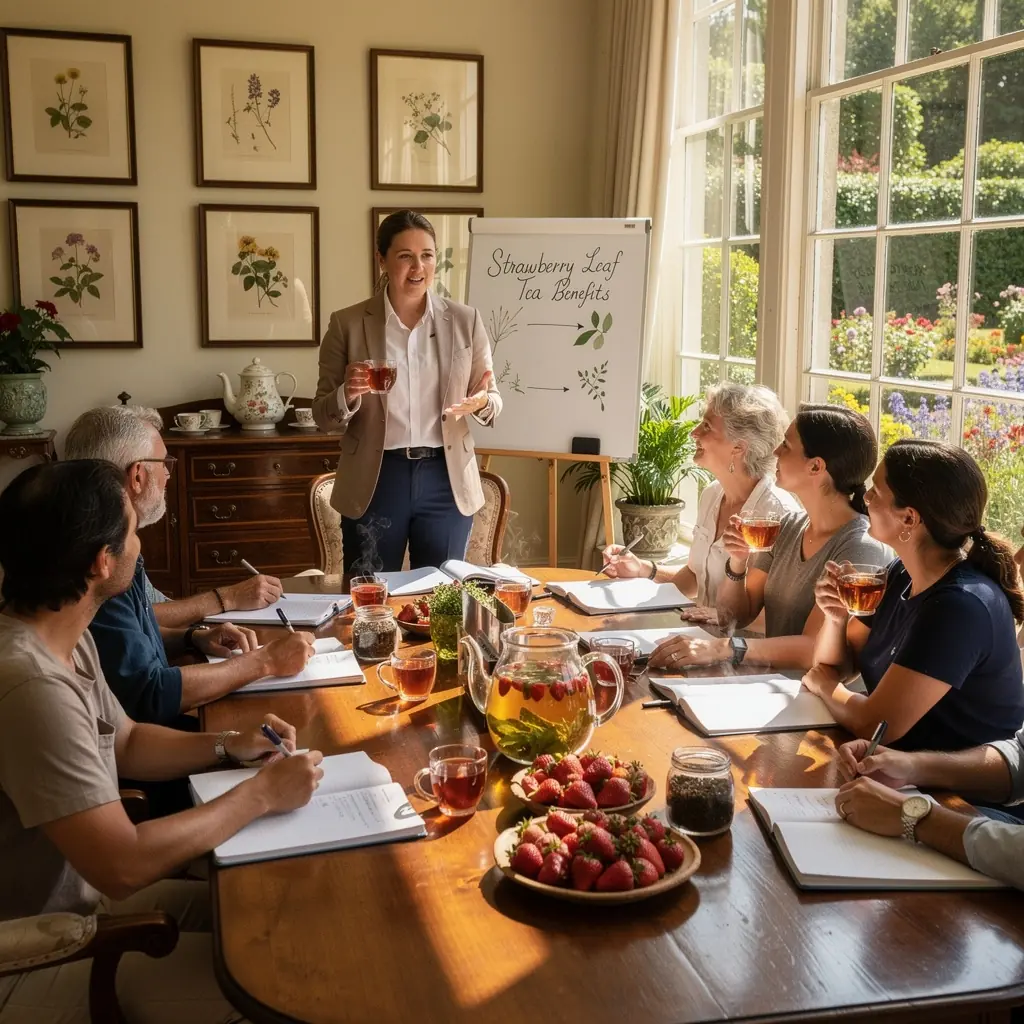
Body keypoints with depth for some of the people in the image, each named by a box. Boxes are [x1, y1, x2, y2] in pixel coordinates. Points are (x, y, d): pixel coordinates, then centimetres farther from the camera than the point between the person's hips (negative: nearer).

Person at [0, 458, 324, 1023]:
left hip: (76, 897, 9)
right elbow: (122, 864, -31)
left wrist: (228, 746, -1)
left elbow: (125, 742, 16)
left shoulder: (63, 638, 0)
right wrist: (261, 794, -20)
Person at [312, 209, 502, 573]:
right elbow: (323, 416, 1)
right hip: (375, 482, -1)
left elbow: (493, 399, 7)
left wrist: (482, 402, -16)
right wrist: (348, 394, -20)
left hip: (446, 480, 1)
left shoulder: (465, 320, 2)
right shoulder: (347, 324, -2)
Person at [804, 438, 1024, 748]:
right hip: (906, 763, 7)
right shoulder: (902, 575, 1)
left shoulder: (963, 606, -25)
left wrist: (822, 684, -6)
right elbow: (835, 665, 8)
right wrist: (836, 617, -11)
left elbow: (872, 725, -25)